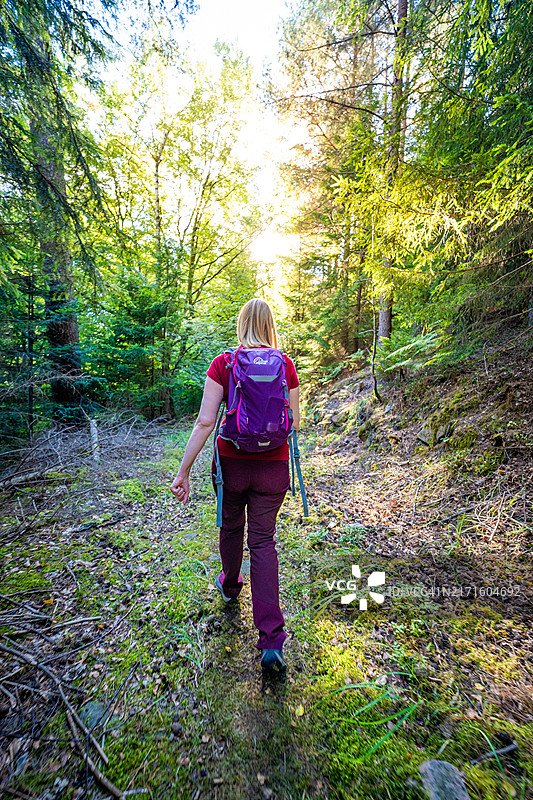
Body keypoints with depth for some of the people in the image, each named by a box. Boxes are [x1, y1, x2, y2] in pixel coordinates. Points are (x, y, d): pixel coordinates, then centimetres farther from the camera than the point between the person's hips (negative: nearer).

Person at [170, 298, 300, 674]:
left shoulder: (223, 364, -9)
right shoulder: (286, 366, -4)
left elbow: (205, 422, -14)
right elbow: (294, 423, 0)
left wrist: (184, 471, -8)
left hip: (232, 462, 0)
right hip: (273, 466, 1)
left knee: (231, 527, 25)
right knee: (264, 541, 13)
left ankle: (230, 586, 53)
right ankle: (271, 640, 12)